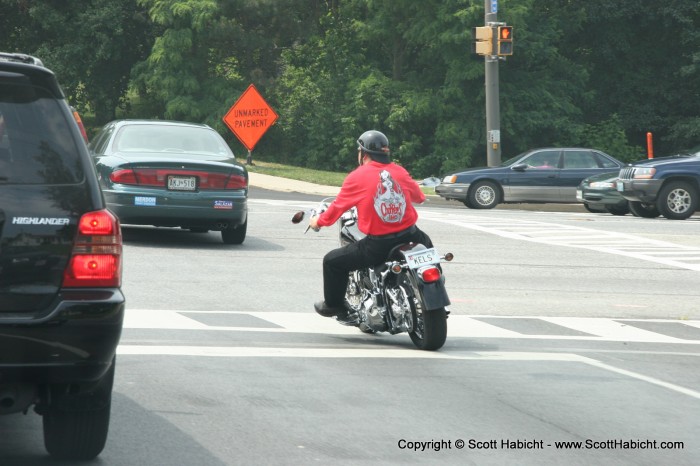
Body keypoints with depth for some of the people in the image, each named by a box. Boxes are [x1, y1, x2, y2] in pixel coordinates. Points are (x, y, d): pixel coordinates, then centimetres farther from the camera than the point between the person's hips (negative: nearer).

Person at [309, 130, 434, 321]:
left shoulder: (356, 177, -3)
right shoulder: (399, 171, 7)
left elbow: (338, 207, 6)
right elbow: (419, 197, 24)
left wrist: (318, 221, 25)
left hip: (377, 245, -4)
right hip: (408, 237, 4)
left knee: (332, 261, 16)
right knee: (425, 241, 39)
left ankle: (333, 305, 29)